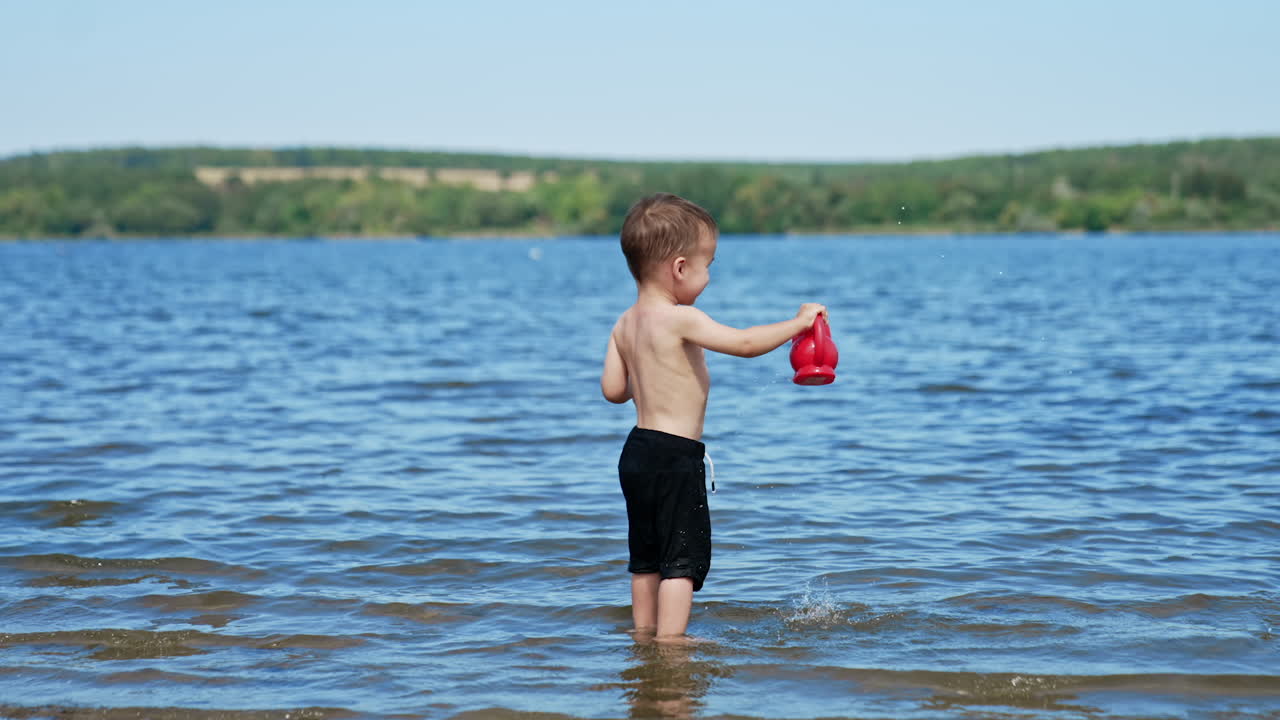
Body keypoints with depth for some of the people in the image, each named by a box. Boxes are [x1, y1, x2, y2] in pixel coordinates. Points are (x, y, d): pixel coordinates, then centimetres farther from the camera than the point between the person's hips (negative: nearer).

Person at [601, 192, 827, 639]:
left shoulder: (625, 324, 7)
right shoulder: (681, 320, -18)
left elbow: (613, 389, 9)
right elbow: (746, 343, -22)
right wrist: (797, 322, -10)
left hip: (638, 452, 9)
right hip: (675, 456, -9)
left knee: (646, 557, 18)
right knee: (683, 556, -3)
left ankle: (644, 631, 25)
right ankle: (670, 638, -5)